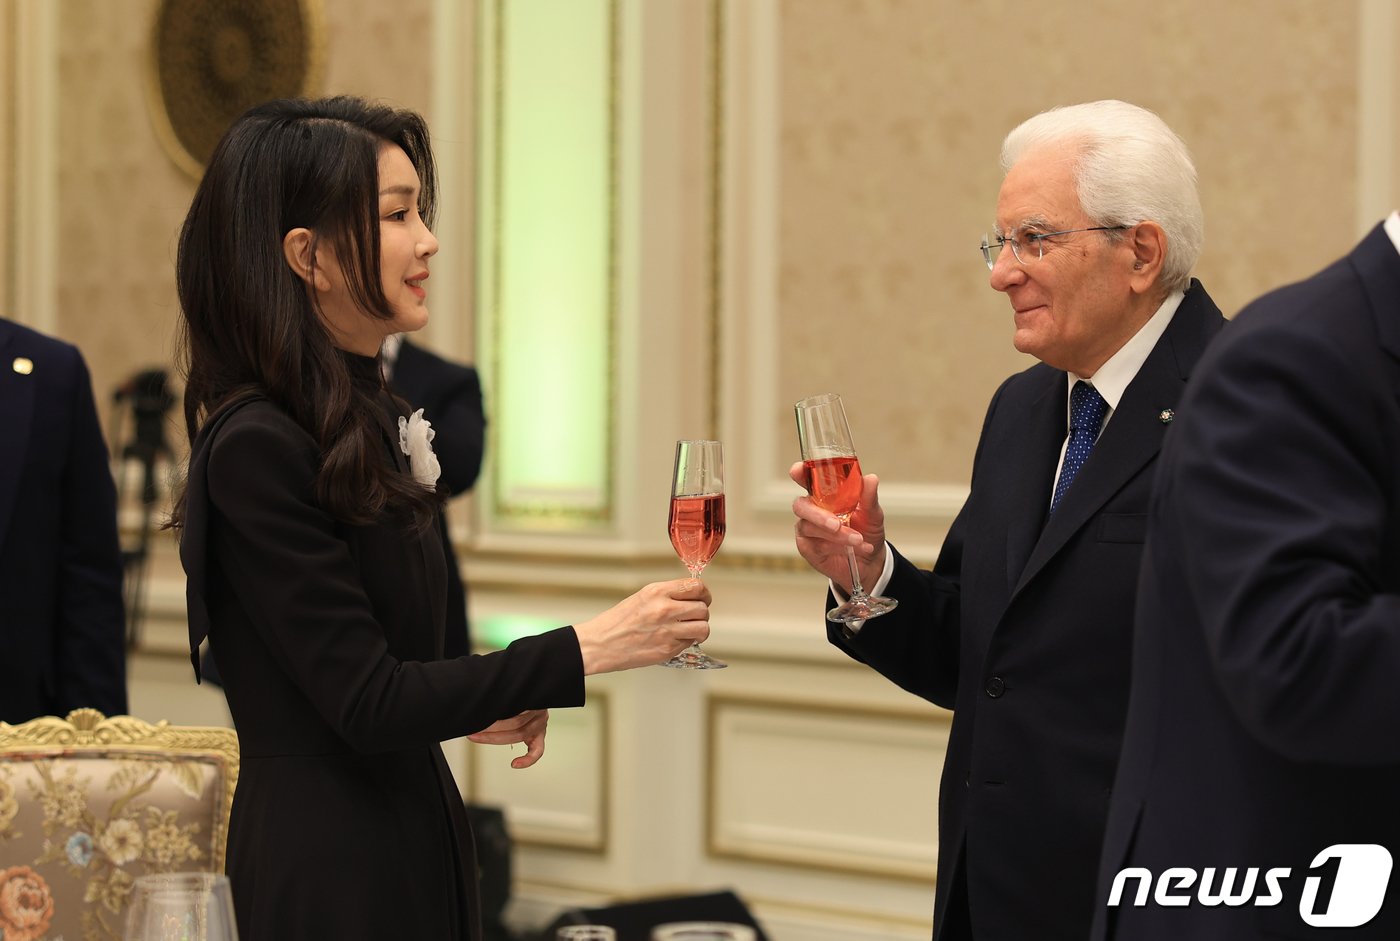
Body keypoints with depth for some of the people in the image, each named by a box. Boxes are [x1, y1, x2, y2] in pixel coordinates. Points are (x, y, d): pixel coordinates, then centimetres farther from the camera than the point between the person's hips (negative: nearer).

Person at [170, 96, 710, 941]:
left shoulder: (364, 418, 11)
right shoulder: (254, 447, -17)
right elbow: (366, 703, -20)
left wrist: (475, 704, 0)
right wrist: (583, 651, -21)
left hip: (411, 840, 9)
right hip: (328, 865, -9)